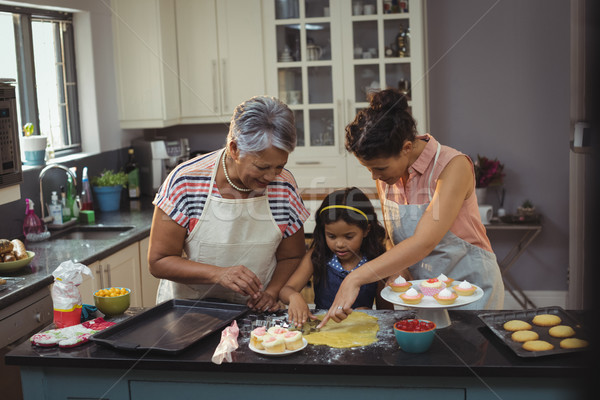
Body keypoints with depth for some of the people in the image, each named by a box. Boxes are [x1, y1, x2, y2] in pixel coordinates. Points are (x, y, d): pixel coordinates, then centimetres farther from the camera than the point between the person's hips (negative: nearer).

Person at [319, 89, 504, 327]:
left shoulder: (453, 165, -21)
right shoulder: (386, 175, -2)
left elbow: (424, 243, -31)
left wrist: (355, 278, -36)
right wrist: (396, 273, -12)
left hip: (469, 283, -5)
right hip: (420, 290, 5)